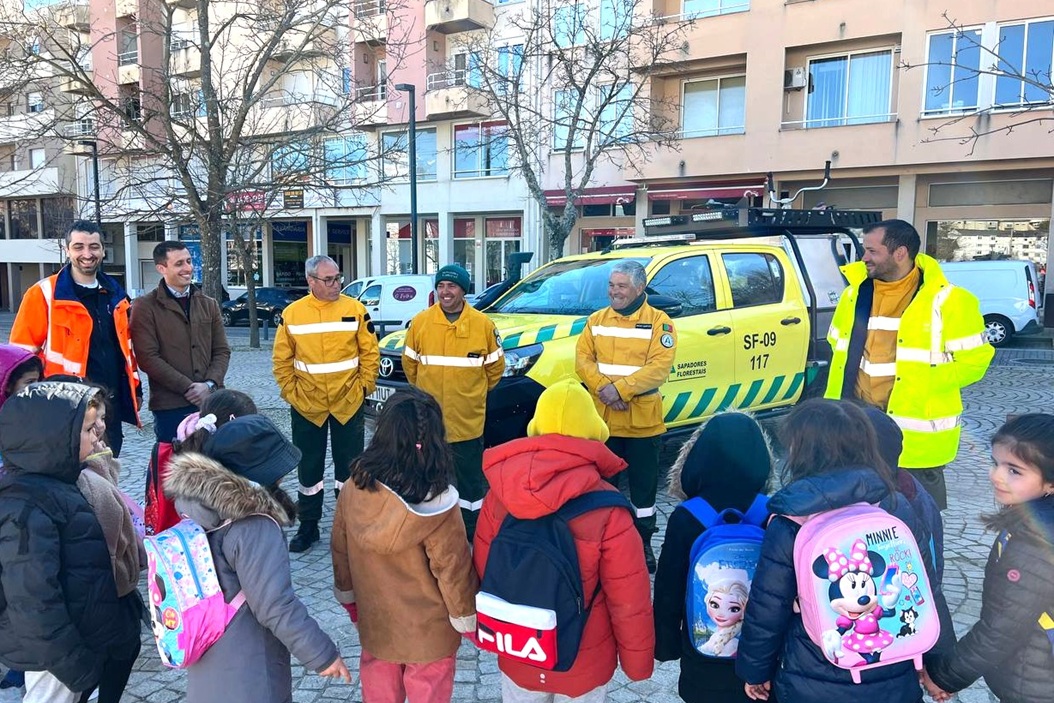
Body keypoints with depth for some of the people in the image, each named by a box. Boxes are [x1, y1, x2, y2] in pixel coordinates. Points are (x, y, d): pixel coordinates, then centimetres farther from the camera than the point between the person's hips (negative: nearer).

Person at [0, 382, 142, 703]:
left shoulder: (53, 484, 5)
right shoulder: (27, 509, -27)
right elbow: (34, 603, -28)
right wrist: (76, 663, -22)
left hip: (83, 638, 9)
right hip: (57, 654, -9)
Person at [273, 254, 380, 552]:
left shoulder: (355, 309, -3)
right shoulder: (292, 313, -2)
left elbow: (370, 352, 0)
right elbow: (282, 359, 4)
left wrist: (364, 385, -4)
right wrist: (290, 392, -2)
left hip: (348, 403, 0)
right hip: (306, 406, 1)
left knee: (349, 467, 10)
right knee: (309, 469, 12)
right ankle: (308, 526, 27)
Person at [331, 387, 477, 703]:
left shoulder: (355, 488, -16)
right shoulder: (436, 506, -29)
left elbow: (341, 550, -1)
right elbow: (454, 571, -19)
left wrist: (348, 596, 17)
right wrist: (469, 619, -1)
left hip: (373, 620, 4)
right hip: (428, 631, -4)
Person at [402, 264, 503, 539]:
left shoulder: (483, 324, -5)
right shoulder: (420, 322, -3)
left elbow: (495, 366, 7)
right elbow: (409, 363, 10)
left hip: (468, 421, -1)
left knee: (470, 479, 11)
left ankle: (474, 532, 26)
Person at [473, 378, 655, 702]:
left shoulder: (499, 495, -16)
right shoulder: (607, 510, -27)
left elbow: (482, 574, -4)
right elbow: (630, 600, -18)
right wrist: (637, 660, -1)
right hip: (584, 663, -2)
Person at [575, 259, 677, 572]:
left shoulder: (658, 321, -4)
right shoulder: (597, 320, 8)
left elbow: (659, 367, -14)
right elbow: (582, 359, 1)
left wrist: (620, 388, -21)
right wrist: (602, 387, -16)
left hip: (642, 420, -3)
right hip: (602, 417, 3)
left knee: (643, 485, 9)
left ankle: (643, 543, 24)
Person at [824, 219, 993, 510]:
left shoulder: (945, 301, -11)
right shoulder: (855, 293, 6)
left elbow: (973, 361, -9)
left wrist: (921, 383, -13)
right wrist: (856, 379, 6)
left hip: (916, 435, -5)